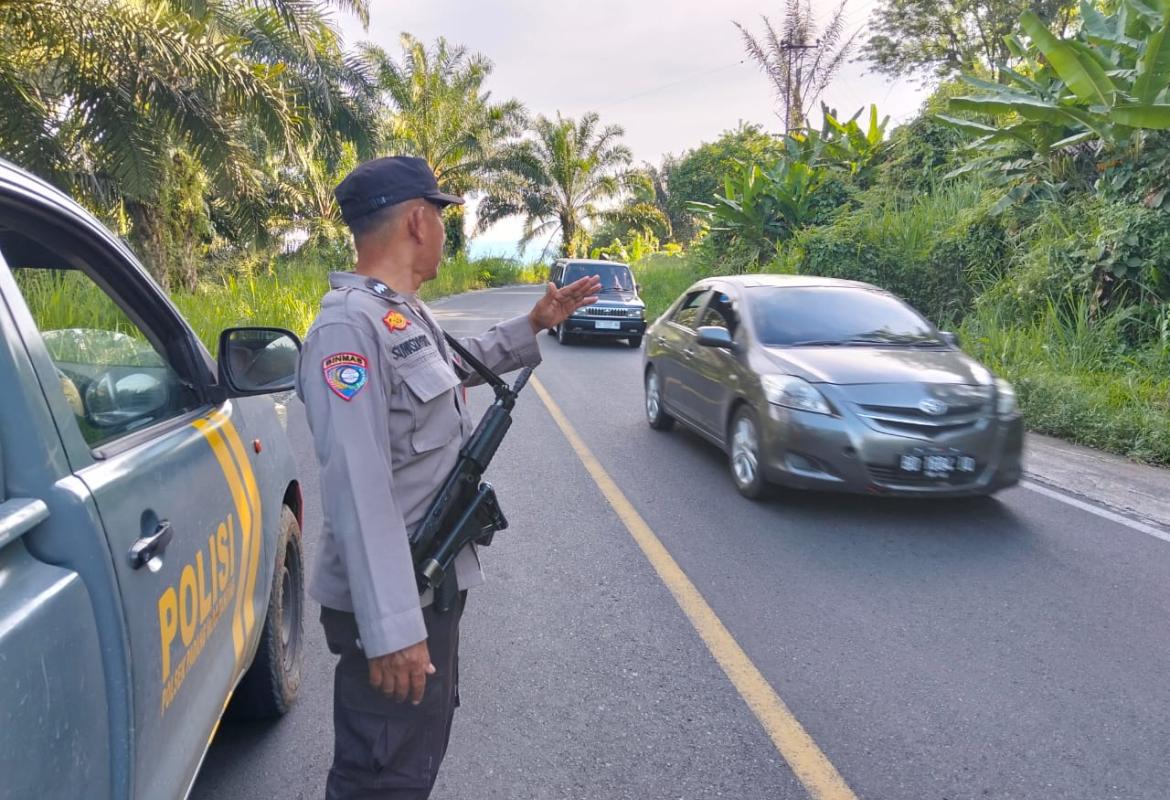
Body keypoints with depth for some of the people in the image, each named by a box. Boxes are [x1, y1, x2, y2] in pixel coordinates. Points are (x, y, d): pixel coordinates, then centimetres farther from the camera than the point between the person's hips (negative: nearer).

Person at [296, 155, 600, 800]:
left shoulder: (405, 311, 8)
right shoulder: (349, 327, -23)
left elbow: (455, 366, 31)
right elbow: (358, 488, -30)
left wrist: (534, 325, 29)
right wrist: (391, 628, -31)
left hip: (433, 583, 10)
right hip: (394, 603, -10)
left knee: (424, 745, 26)